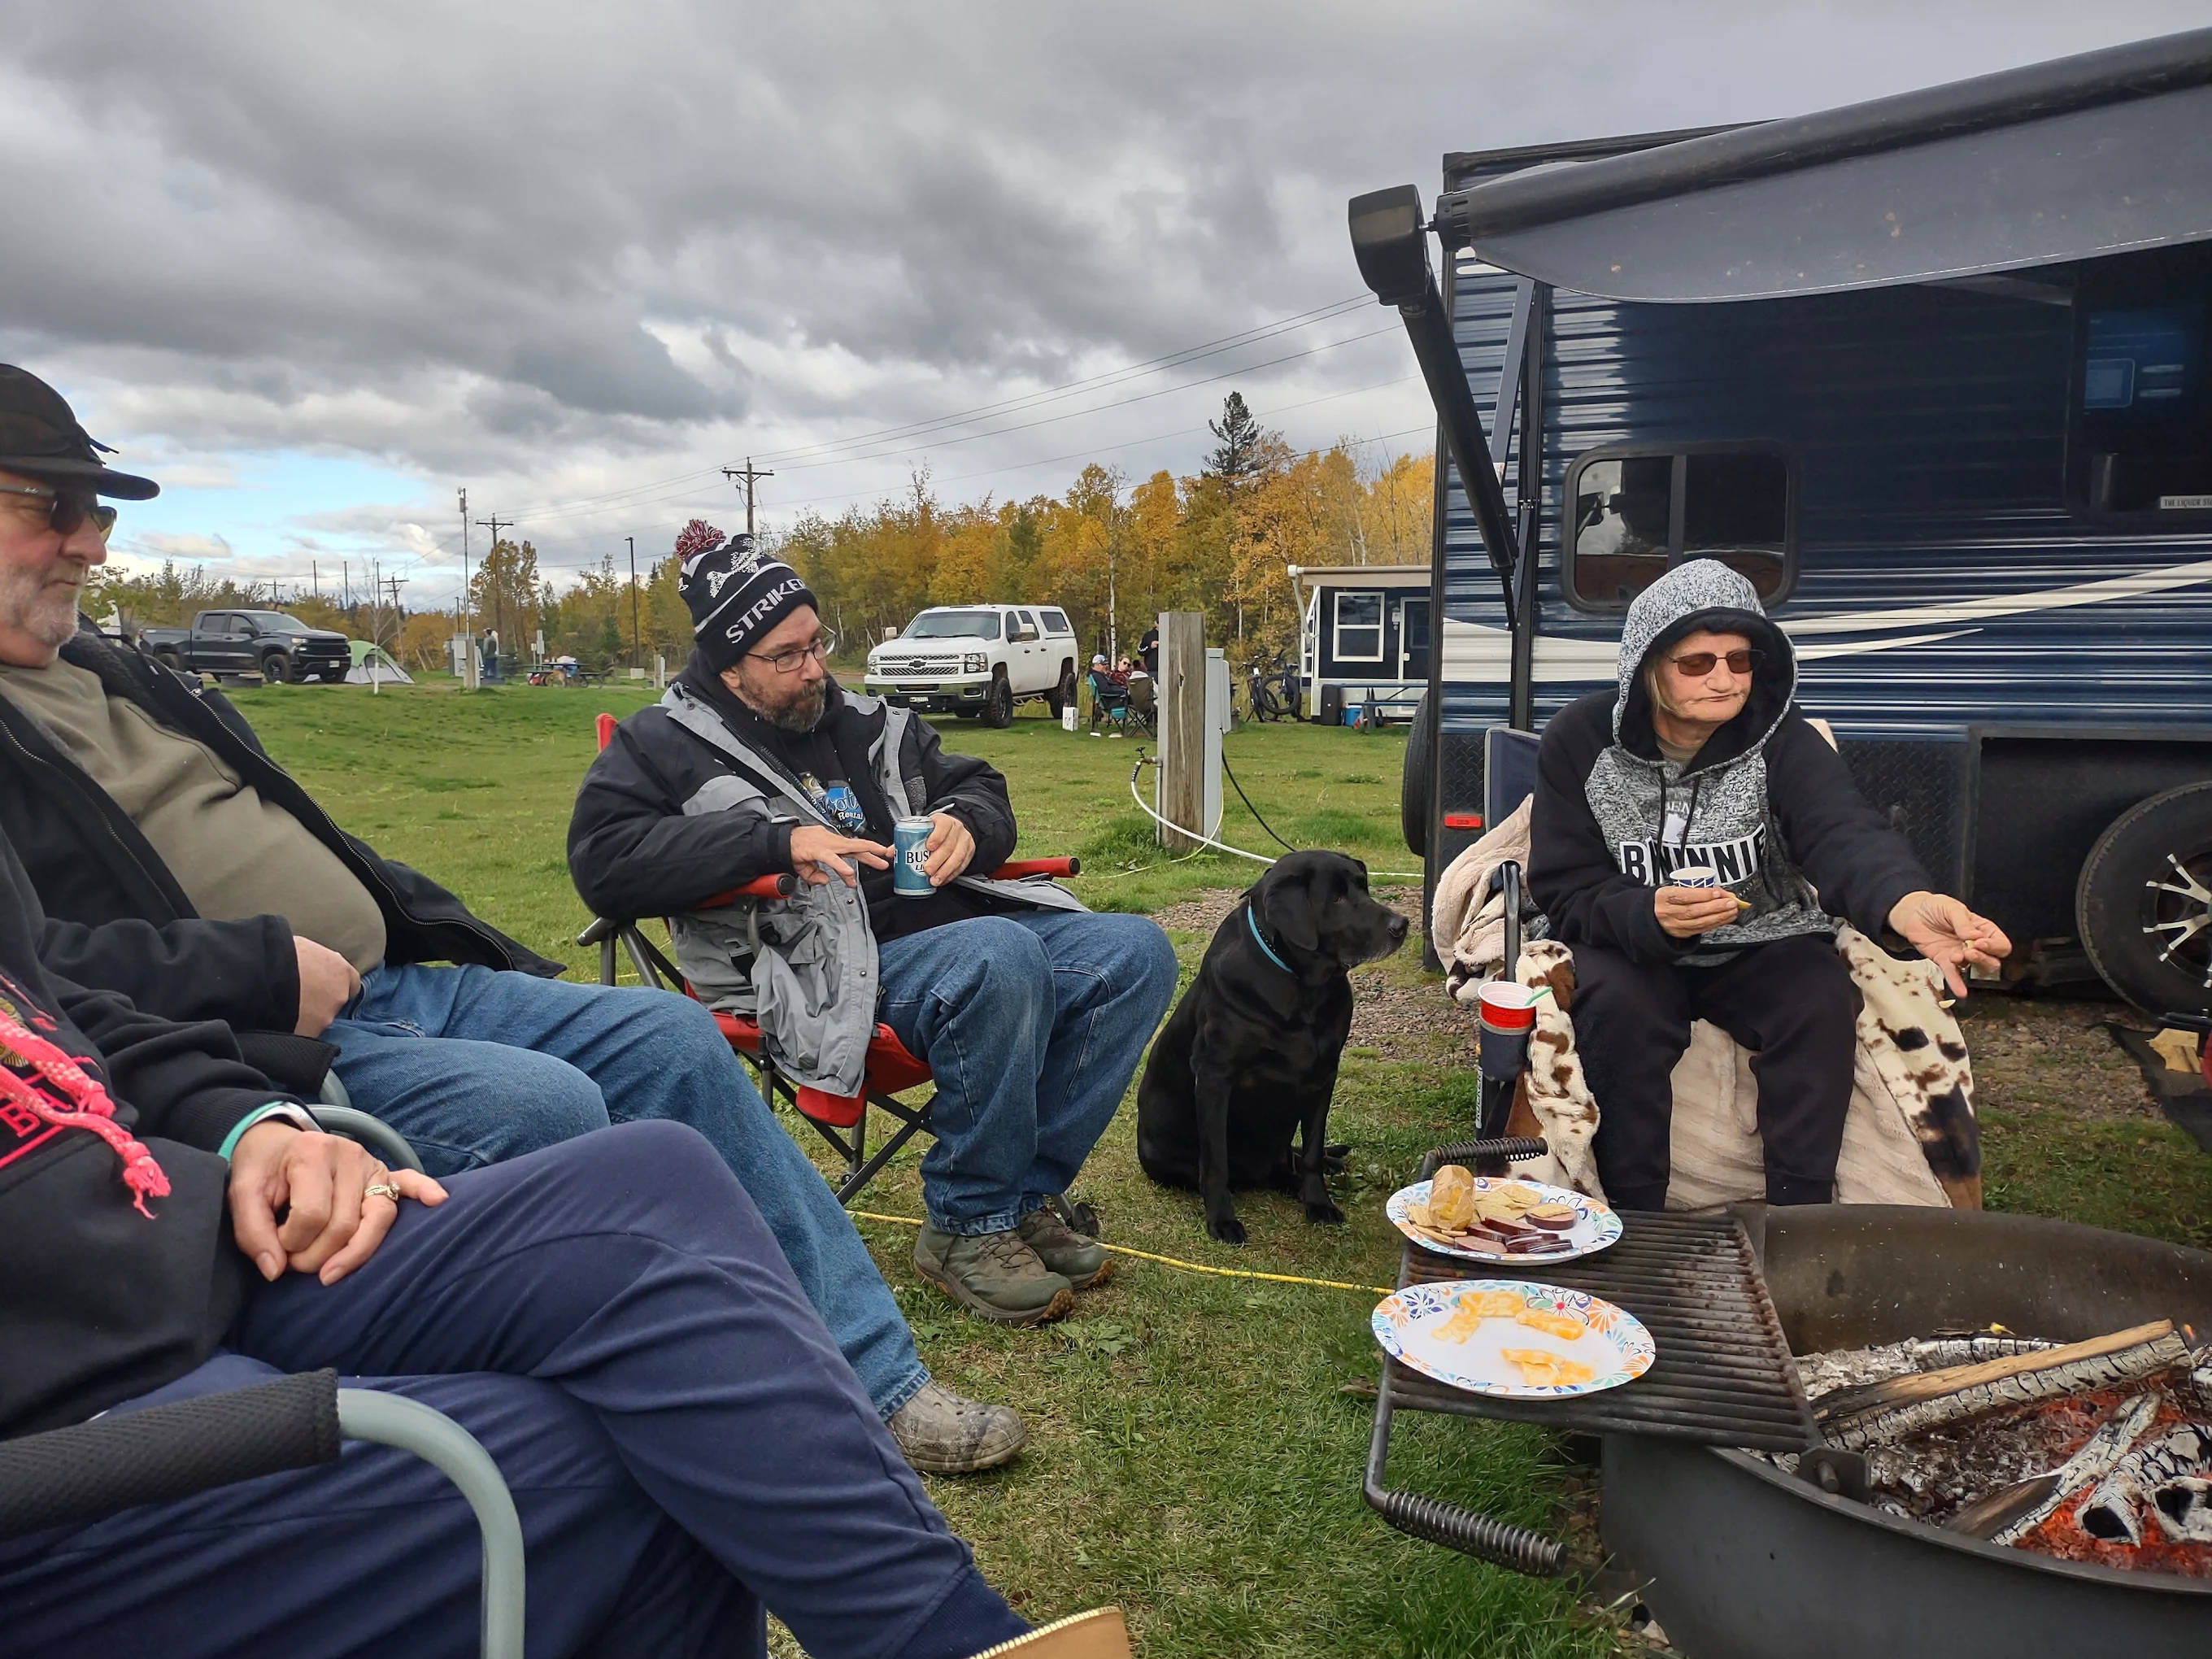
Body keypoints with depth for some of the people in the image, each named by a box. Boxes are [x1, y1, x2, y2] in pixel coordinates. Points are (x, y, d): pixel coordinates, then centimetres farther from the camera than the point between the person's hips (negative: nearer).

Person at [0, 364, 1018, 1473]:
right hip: (250, 1048, -8)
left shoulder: (108, 675, 21)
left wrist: (477, 949, 16)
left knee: (670, 1039, -4)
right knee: (540, 1107, -30)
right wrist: (262, 972, -22)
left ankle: (874, 1380, 1)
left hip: (387, 981, 9)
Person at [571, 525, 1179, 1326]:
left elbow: (980, 787, 28)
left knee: (1136, 951, -12)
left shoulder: (864, 721, 22)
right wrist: (780, 841, -18)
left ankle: (1023, 1193, -5)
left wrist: (964, 823, 0)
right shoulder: (663, 745, 6)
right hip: (827, 973, -7)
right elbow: (603, 861, -11)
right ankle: (966, 1226, -17)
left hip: (959, 921, 7)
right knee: (1000, 958, -36)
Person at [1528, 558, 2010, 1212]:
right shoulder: (1580, 741, -12)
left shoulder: (1782, 742, -11)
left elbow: (1846, 833, -32)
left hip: (1760, 946, 2)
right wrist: (1650, 915, -37)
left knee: (1823, 1001, -27)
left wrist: (1909, 901, -57)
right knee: (1620, 1005, -33)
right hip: (1629, 944, -1)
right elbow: (1567, 895, -13)